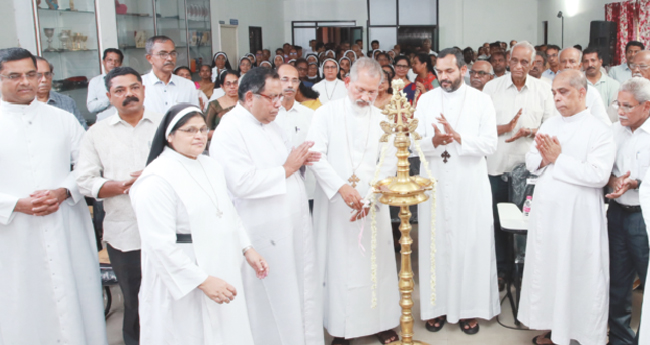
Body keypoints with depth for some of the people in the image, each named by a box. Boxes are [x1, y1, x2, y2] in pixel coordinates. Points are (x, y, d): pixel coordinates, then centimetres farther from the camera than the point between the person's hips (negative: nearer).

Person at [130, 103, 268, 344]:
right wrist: (203, 281, -22)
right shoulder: (157, 179, -18)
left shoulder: (210, 166, 9)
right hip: (185, 288, -8)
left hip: (223, 274, 8)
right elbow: (160, 245, -22)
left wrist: (247, 249, 11)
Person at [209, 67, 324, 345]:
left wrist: (300, 160, 4)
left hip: (294, 226, 8)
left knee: (304, 293, 14)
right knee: (276, 303, 5)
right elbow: (242, 183, -27)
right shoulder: (229, 131, -16)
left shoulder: (270, 124, 14)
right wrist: (286, 169, -17)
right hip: (266, 234, -8)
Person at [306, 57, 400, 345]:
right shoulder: (327, 113, -1)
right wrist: (341, 187, -19)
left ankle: (380, 321, 21)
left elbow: (390, 162, 2)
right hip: (335, 204, -2)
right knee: (338, 263, 2)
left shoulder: (382, 119, 5)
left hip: (373, 203, 2)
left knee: (376, 262, 6)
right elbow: (316, 155, -9)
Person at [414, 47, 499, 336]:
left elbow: (490, 144, -7)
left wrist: (458, 138, -21)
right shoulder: (425, 100, 7)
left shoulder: (481, 101, 2)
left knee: (471, 244, 2)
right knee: (435, 244, 5)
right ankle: (436, 306, 17)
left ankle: (469, 308, 15)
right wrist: (433, 141, -20)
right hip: (434, 184, 2)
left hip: (470, 185, -1)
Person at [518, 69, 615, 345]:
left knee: (580, 275, 4)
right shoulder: (549, 125, 10)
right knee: (548, 269, 14)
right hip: (546, 211, 6)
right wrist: (544, 158, -11)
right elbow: (531, 161, 11)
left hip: (579, 216, -6)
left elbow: (599, 175, -21)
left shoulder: (599, 131, -10)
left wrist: (558, 159, -17)